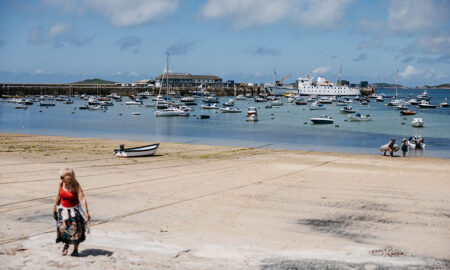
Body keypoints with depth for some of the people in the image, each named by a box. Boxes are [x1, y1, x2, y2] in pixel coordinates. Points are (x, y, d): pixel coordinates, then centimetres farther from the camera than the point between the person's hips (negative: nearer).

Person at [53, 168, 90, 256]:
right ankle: (66, 244, 24)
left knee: (75, 229, 1)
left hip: (74, 209, -3)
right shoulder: (61, 184, -8)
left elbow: (82, 199, -27)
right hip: (63, 209, 3)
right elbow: (59, 195, 8)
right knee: (63, 228, -5)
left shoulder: (76, 186, -21)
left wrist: (86, 212, -35)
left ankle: (75, 250, 17)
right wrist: (55, 206, 16)